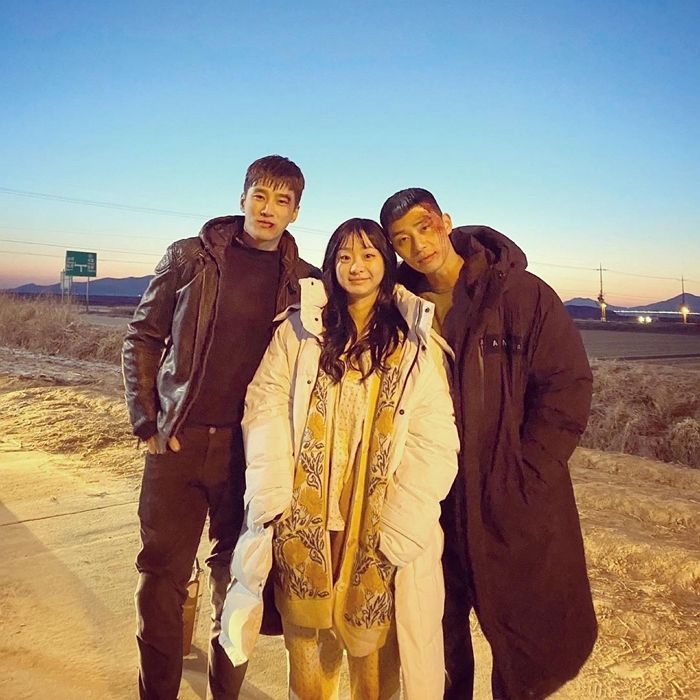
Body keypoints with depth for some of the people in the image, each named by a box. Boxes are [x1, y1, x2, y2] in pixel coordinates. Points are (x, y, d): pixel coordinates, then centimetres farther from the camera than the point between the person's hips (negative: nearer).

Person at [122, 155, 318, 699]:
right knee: (160, 577, 7)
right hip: (177, 442, 0)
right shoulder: (189, 257, 2)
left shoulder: (304, 281, 3)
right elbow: (142, 338, 5)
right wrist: (147, 421, -2)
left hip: (251, 449, 0)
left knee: (235, 578, 11)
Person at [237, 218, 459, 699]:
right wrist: (273, 497, -9)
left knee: (371, 632, 7)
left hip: (377, 528, -1)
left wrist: (399, 527, -12)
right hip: (304, 521, 2)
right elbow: (266, 407, -1)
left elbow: (434, 442, -6)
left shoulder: (417, 344, -1)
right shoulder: (300, 331, 5)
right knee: (306, 628, 13)